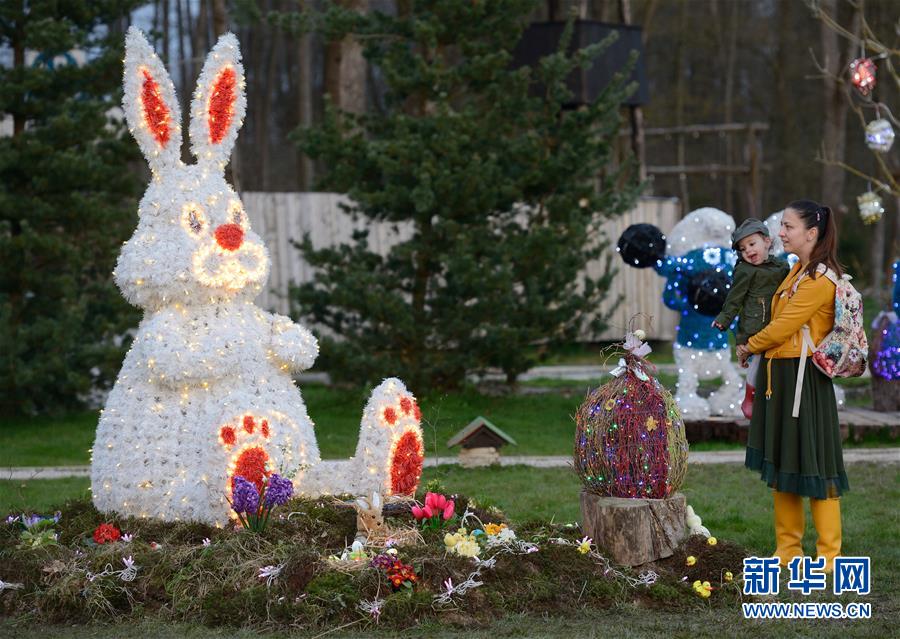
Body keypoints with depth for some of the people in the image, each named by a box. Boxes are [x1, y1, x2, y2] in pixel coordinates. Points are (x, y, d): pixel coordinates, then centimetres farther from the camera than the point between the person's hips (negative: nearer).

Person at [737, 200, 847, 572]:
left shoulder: (820, 279, -17)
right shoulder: (798, 270, 13)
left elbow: (782, 327, -15)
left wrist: (750, 347, 0)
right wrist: (756, 350, 9)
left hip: (804, 380, -10)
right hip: (779, 375, 10)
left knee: (813, 466, -3)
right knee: (781, 464, 13)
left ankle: (829, 555, 3)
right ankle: (788, 548, 20)